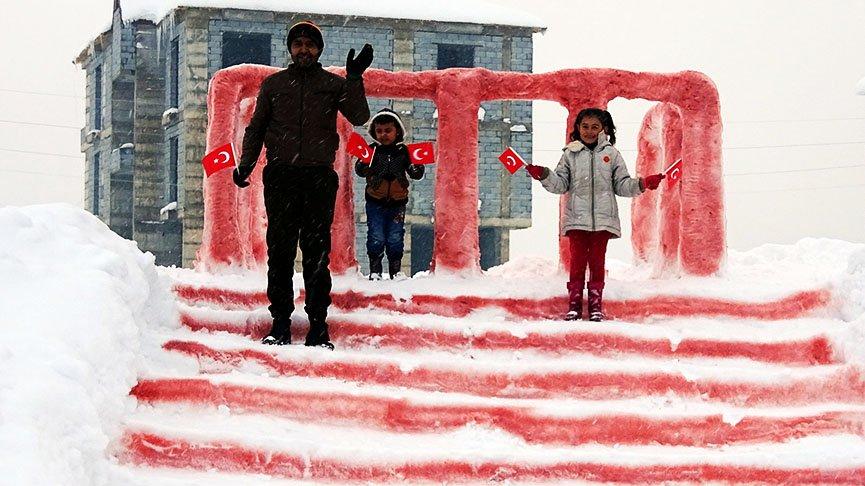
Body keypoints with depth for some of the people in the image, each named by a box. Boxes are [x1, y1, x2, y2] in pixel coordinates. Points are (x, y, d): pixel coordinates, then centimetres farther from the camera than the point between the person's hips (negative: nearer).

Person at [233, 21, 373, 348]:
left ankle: (318, 326, 1)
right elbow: (256, 129, 16)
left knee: (317, 253, -1)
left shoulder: (333, 84, 9)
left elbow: (359, 117, -5)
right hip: (281, 177, 1)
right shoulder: (274, 84, 13)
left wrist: (355, 78, -15)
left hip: (319, 177, -1)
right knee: (280, 251, 0)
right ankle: (281, 324, 3)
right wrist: (245, 165, 2)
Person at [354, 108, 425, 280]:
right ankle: (375, 270, 10)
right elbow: (360, 171, -8)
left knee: (395, 238, 7)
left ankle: (396, 269, 17)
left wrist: (418, 167, -20)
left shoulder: (403, 151, -1)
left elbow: (415, 174, 1)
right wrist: (363, 162, -28)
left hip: (397, 203, 1)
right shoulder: (372, 150, -3)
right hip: (375, 202, -1)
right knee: (376, 238, 2)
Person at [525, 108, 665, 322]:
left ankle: (596, 304, 12)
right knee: (577, 260, 1)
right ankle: (574, 304, 6)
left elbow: (622, 185, 8)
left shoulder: (611, 154, 8)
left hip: (603, 218, 0)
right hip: (577, 217, 0)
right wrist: (544, 176, -11)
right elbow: (561, 184, 6)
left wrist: (642, 184, -7)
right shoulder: (571, 153, 7)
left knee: (597, 261, 5)